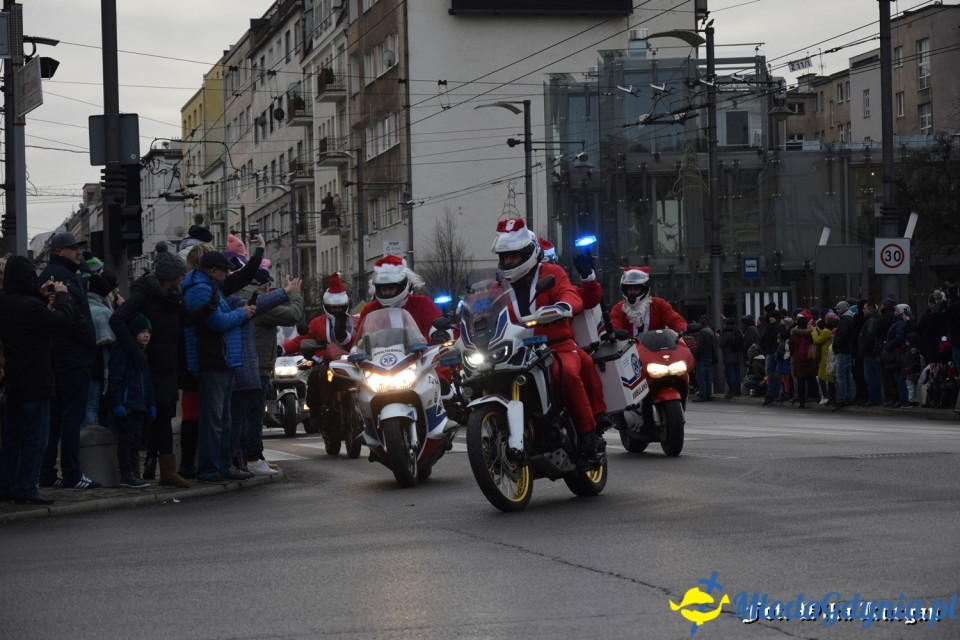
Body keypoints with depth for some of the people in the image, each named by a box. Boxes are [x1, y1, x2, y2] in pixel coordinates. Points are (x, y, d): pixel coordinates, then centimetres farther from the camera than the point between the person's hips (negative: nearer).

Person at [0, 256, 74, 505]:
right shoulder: (29, 306, -24)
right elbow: (64, 321, -21)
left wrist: (41, 297, 10)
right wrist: (62, 296, -7)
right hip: (34, 384, -9)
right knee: (36, 437, -1)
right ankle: (26, 489, 0)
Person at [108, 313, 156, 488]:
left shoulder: (144, 353, 17)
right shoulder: (122, 353, -10)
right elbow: (115, 380, -14)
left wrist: (151, 403, 17)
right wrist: (117, 403, -19)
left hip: (140, 406, 8)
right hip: (126, 406, -8)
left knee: (135, 441, 11)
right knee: (126, 440, -5)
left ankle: (134, 473, 16)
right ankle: (126, 475, -3)